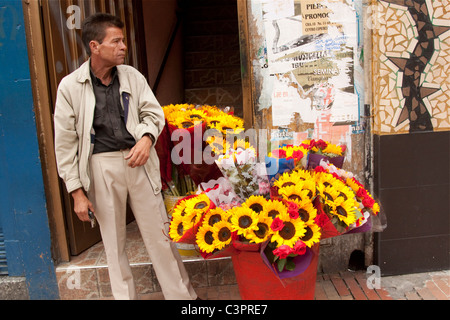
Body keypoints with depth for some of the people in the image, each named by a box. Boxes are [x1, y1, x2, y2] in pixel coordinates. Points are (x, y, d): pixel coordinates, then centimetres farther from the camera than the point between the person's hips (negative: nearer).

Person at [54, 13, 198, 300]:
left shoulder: (132, 76, 3)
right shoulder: (70, 86, -4)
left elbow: (154, 112, 10)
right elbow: (66, 142, -2)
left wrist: (147, 137, -13)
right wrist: (77, 191, -4)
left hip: (138, 162, 2)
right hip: (101, 166, -1)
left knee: (159, 232, 8)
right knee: (114, 240, 13)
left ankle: (182, 294, 24)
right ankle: (125, 296, 32)